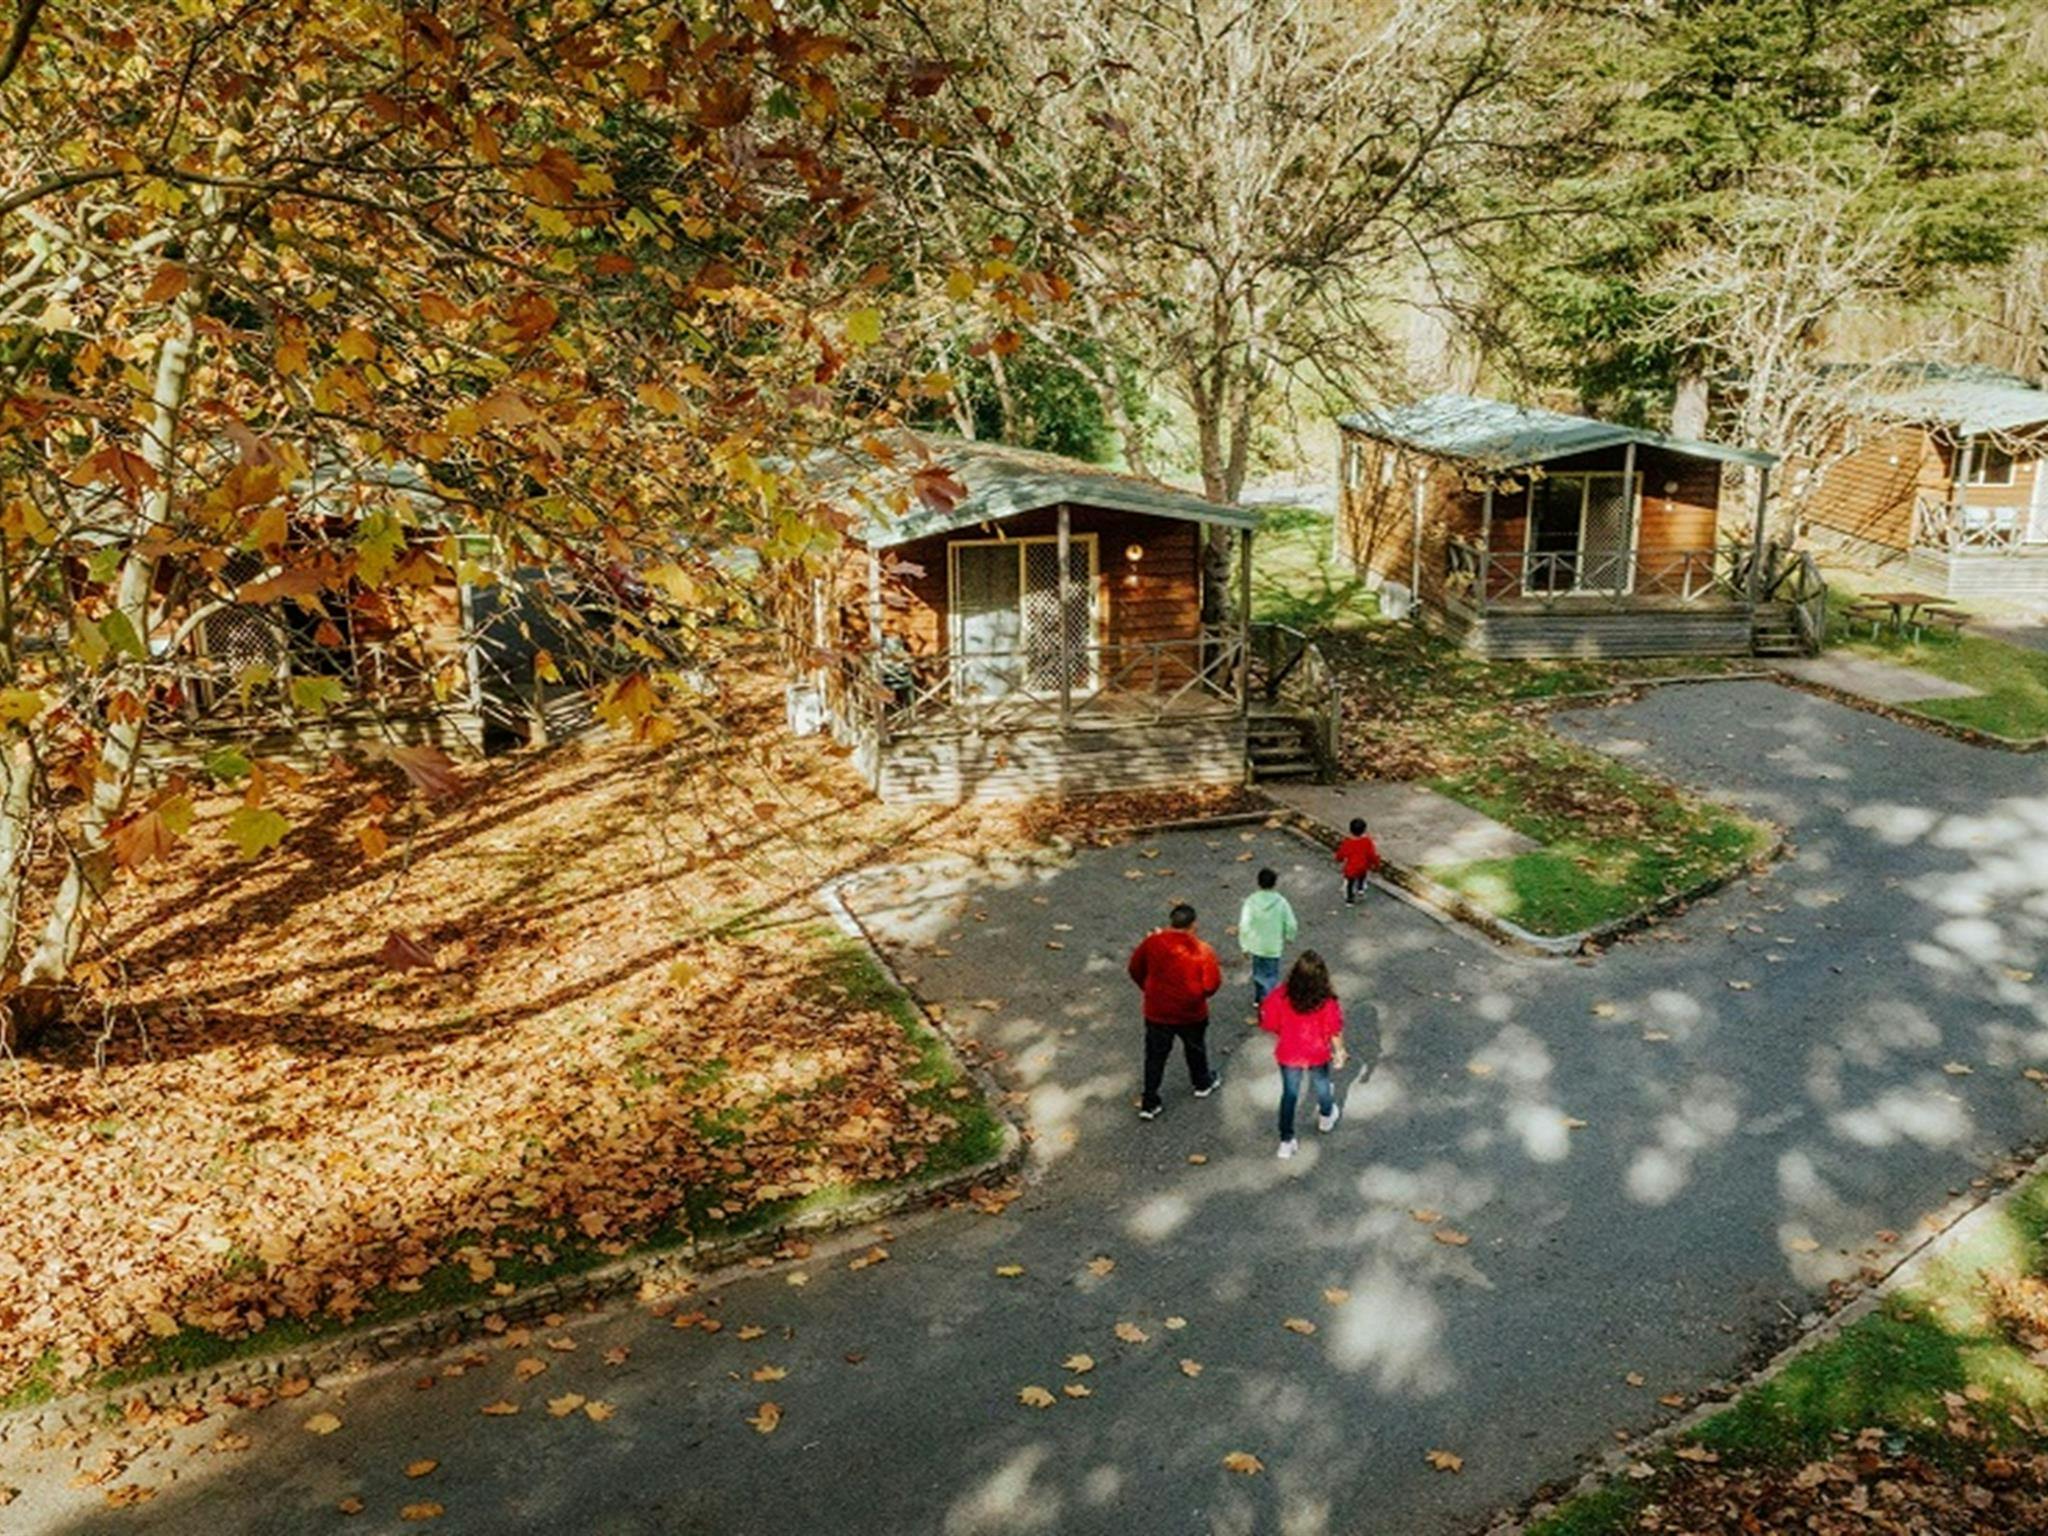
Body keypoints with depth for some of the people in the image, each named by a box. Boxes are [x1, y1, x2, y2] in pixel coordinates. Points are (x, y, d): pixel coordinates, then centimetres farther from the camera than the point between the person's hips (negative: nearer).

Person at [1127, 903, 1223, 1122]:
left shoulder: (1152, 942, -14)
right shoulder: (1202, 951, -21)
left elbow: (1135, 969, 0)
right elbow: (1212, 986, -15)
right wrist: (1198, 994, 7)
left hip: (1157, 1012, 1)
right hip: (1191, 1014, -1)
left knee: (1155, 1056, 13)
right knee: (1195, 1049, 25)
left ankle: (1149, 1104, 17)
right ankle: (1203, 1083, 49)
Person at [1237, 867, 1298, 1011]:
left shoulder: (1251, 901, -15)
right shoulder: (1281, 902, -15)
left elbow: (1244, 925, -19)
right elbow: (1291, 924, -8)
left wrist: (1244, 946, -8)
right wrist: (1289, 937, 12)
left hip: (1256, 945, 2)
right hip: (1273, 946, -2)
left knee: (1258, 972, 24)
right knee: (1271, 977, 9)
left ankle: (1258, 1000, 40)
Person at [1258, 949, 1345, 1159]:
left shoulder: (1280, 995, -26)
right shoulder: (1326, 1002, -29)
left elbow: (1270, 1025, -12)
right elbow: (1335, 1032, -16)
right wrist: (1339, 1051, 3)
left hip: (1288, 1054, 1)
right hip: (1318, 1055, 0)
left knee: (1289, 1094, 21)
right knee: (1322, 1085, 30)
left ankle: (1286, 1141, 30)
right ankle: (1326, 1117, 58)